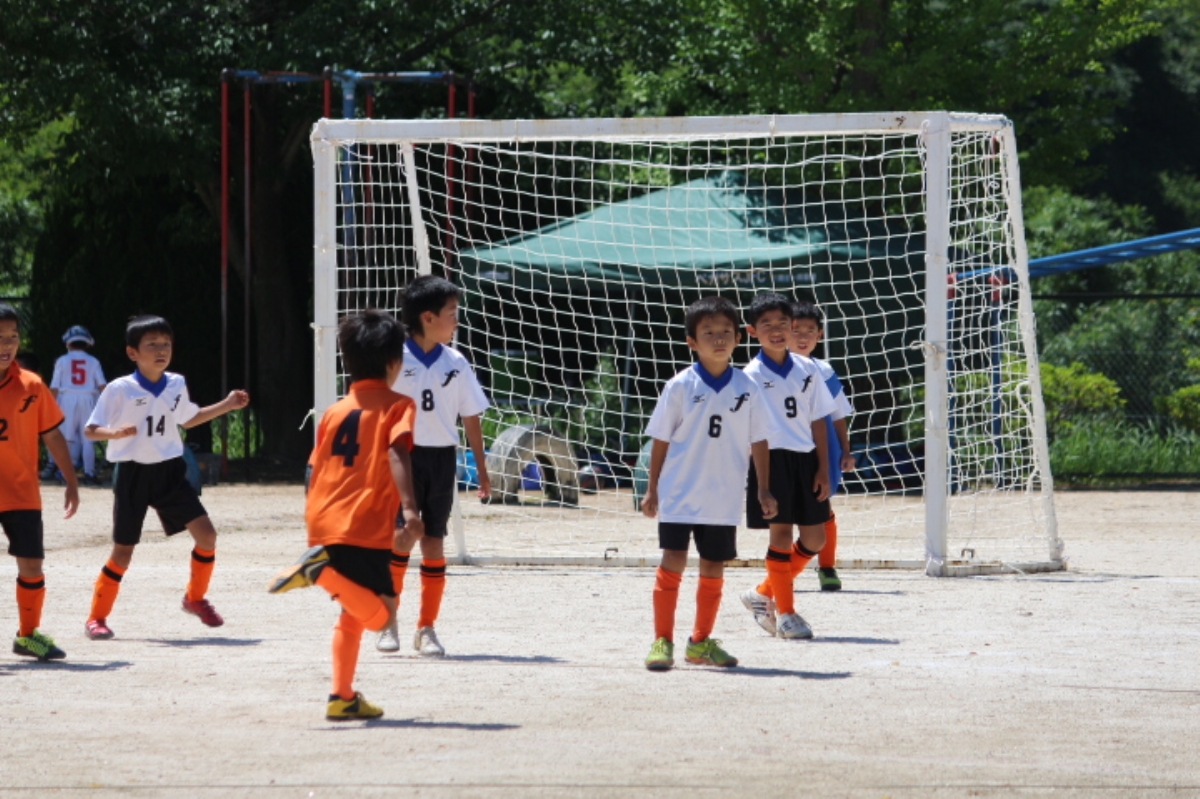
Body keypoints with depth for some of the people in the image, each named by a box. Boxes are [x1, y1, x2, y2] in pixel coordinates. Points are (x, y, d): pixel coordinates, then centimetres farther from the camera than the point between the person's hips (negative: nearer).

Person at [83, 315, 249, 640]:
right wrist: (115, 433, -31)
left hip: (170, 471, 4)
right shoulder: (119, 390, -12)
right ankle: (97, 617, 13)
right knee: (123, 551, -2)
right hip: (133, 475, -4)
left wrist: (227, 405, 18)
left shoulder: (177, 385, 4)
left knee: (206, 534, -6)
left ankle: (195, 598, 16)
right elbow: (90, 430, -11)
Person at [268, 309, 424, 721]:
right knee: (380, 614, -4)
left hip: (324, 525, 7)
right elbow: (397, 454, -17)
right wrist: (409, 507, -27)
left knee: (353, 613, 20)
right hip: (366, 529, -7)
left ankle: (343, 697, 16)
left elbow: (314, 471, 17)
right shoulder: (398, 405, 1)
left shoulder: (334, 412, 18)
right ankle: (323, 570, -25)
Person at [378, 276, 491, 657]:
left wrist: (482, 468, 11)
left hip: (442, 457, 3)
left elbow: (471, 418, 11)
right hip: (403, 454, -3)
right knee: (404, 533, -16)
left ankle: (426, 628, 13)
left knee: (434, 542, 4)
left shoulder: (456, 363, 5)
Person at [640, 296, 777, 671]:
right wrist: (652, 489, 1)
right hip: (679, 494, -3)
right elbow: (661, 439, 1)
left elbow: (758, 440, 9)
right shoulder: (680, 387, -4)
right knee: (673, 561, -9)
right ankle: (662, 640, -3)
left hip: (724, 497, 3)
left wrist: (764, 488, 6)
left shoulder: (747, 389, 3)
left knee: (714, 567, 9)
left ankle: (701, 641, 21)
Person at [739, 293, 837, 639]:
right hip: (772, 458, -5)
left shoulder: (806, 369, 8)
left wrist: (823, 468, 5)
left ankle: (764, 594, 22)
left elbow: (818, 420, 11)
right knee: (781, 533, -4)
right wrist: (759, 476, -13)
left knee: (814, 538, 6)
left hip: (805, 458, 5)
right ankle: (785, 613, 6)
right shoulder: (752, 376, -5)